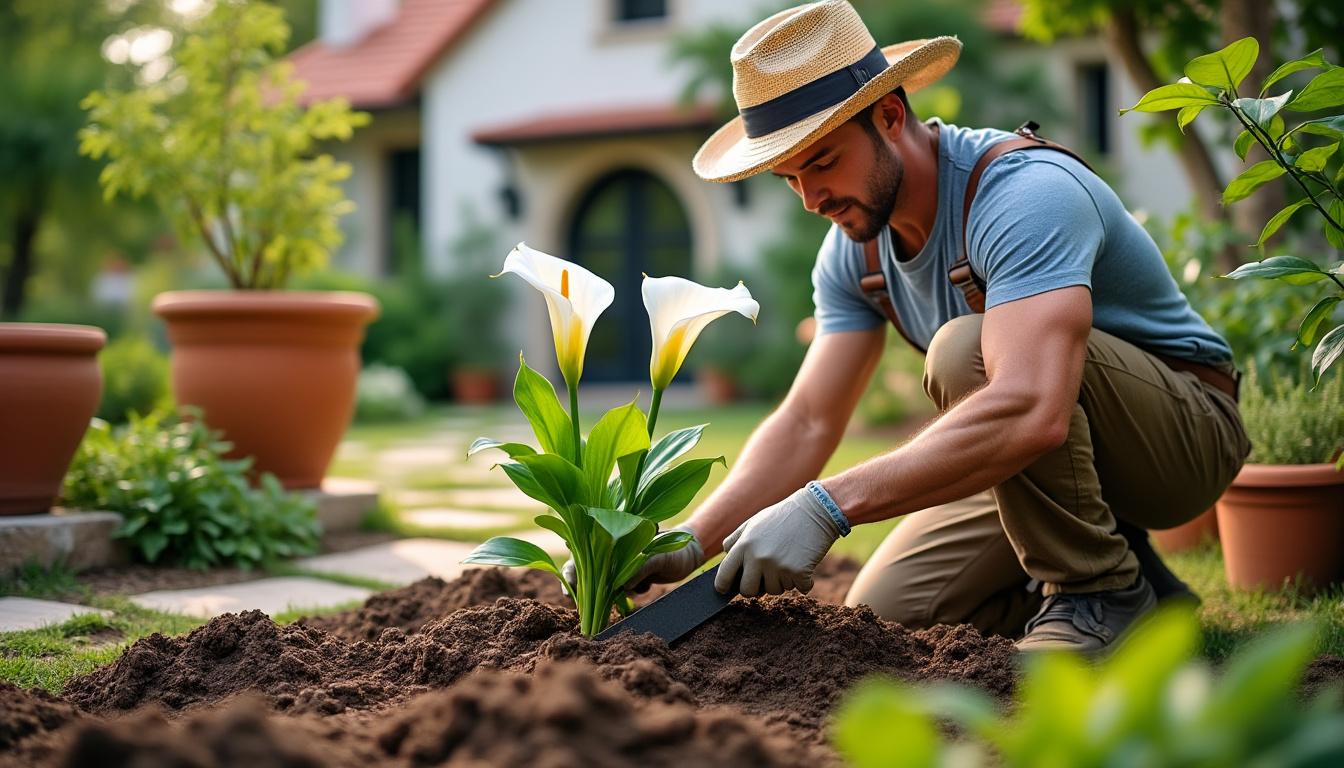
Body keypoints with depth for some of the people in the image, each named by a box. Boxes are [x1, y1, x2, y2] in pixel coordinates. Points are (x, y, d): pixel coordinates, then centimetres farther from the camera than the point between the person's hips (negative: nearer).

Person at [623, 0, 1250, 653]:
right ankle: (1136, 586, 11)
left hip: (1191, 428, -8)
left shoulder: (1025, 193, -31)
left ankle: (1102, 589, -15)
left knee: (965, 349, -33)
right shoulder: (855, 248, -4)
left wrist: (828, 505, -47)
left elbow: (1030, 412, -46)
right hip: (1041, 451, 8)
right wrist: (691, 542, -20)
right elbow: (807, 423, -4)